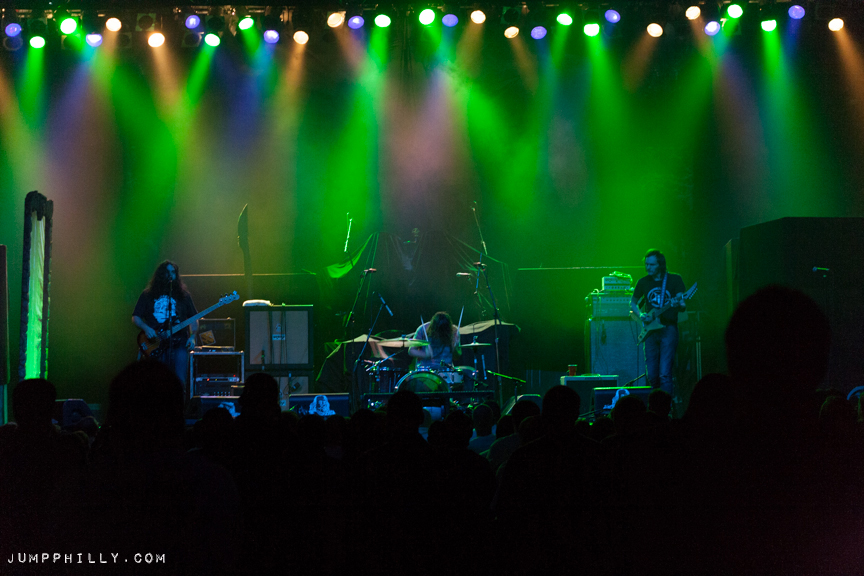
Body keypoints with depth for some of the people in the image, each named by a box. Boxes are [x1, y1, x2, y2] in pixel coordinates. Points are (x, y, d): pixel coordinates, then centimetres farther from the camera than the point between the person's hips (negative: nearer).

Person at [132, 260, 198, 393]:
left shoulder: (183, 295, 14)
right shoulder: (148, 295, 11)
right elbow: (135, 317, 10)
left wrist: (192, 337, -1)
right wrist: (146, 328, -9)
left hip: (179, 343, 0)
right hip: (156, 345, 0)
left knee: (180, 382, -11)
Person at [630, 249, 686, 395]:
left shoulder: (675, 279, 1)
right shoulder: (643, 282, 10)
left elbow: (683, 306, -2)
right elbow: (633, 303, 22)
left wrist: (678, 304, -27)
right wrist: (641, 315, 2)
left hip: (668, 328, -4)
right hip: (651, 330, 4)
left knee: (664, 374, -14)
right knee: (652, 375, 3)